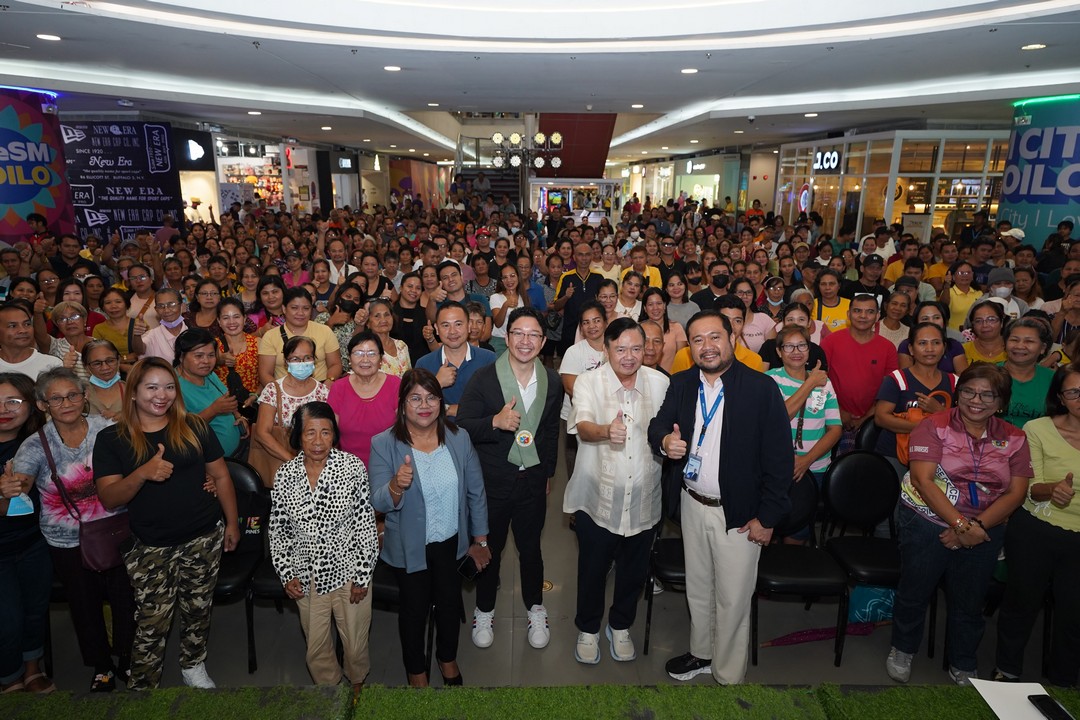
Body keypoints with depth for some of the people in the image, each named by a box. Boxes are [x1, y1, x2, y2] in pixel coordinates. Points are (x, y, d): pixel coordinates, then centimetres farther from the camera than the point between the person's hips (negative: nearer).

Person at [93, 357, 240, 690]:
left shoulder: (195, 428, 0)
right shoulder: (112, 439, -3)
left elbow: (221, 477, 6)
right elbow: (109, 498, -10)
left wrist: (232, 522, 5)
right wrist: (143, 473, -29)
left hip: (204, 539, 2)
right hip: (150, 548, -2)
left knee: (198, 611, 16)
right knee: (151, 625, 3)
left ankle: (193, 666, 40)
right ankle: (142, 687, 25)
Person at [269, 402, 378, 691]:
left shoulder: (353, 467, -14)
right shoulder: (284, 475, -7)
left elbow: (366, 525, -9)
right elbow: (278, 530, 4)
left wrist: (363, 576, -9)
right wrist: (286, 574, -3)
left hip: (348, 571, -2)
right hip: (306, 577, 2)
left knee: (355, 642, 16)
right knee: (316, 645, 19)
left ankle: (357, 680, 47)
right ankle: (327, 683, 49)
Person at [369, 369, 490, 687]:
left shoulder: (458, 438, -9)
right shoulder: (384, 444, -16)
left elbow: (476, 491, -1)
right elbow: (378, 503, -20)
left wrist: (480, 540, 3)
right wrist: (396, 485, -43)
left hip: (452, 542, 3)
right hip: (410, 547, -2)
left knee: (450, 602, 20)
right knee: (415, 608, 16)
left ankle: (448, 658, 49)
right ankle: (416, 670, 44)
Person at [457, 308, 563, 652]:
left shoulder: (552, 382, -1)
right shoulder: (483, 378, -12)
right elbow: (461, 427, -12)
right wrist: (495, 422, -29)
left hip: (533, 481, 2)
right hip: (492, 481, -2)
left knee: (530, 548, 16)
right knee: (490, 549, 14)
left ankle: (535, 609, 40)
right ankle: (484, 611, 38)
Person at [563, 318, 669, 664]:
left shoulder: (659, 382, -1)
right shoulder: (589, 382, -9)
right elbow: (583, 426, -26)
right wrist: (606, 431, -47)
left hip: (643, 499, 3)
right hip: (598, 496, -2)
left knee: (634, 570, 18)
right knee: (592, 568, 13)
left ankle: (620, 626, 44)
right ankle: (588, 628, 39)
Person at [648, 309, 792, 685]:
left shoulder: (762, 388, -15)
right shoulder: (681, 384, 1)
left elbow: (780, 458, -13)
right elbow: (658, 424, 3)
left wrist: (767, 517, -13)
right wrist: (664, 440, -22)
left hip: (738, 513, -4)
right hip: (692, 505, 5)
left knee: (732, 600, 9)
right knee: (697, 589, 22)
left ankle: (728, 675, 30)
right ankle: (701, 653, 44)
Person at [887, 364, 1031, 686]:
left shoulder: (1014, 438, 3)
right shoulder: (935, 426, -8)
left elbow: (1016, 492, -2)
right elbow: (923, 479, -16)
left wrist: (978, 526, -15)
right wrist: (960, 524, -22)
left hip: (984, 530, 3)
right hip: (927, 523, -3)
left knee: (970, 602, 15)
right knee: (915, 591, 10)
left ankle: (963, 667, 38)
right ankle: (902, 650, 35)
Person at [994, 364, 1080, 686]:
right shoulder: (1038, 429, -9)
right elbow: (1031, 488, -10)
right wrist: (1053, 490, -31)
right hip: (1035, 533, -2)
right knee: (1022, 602, 13)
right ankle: (1007, 672, 35)